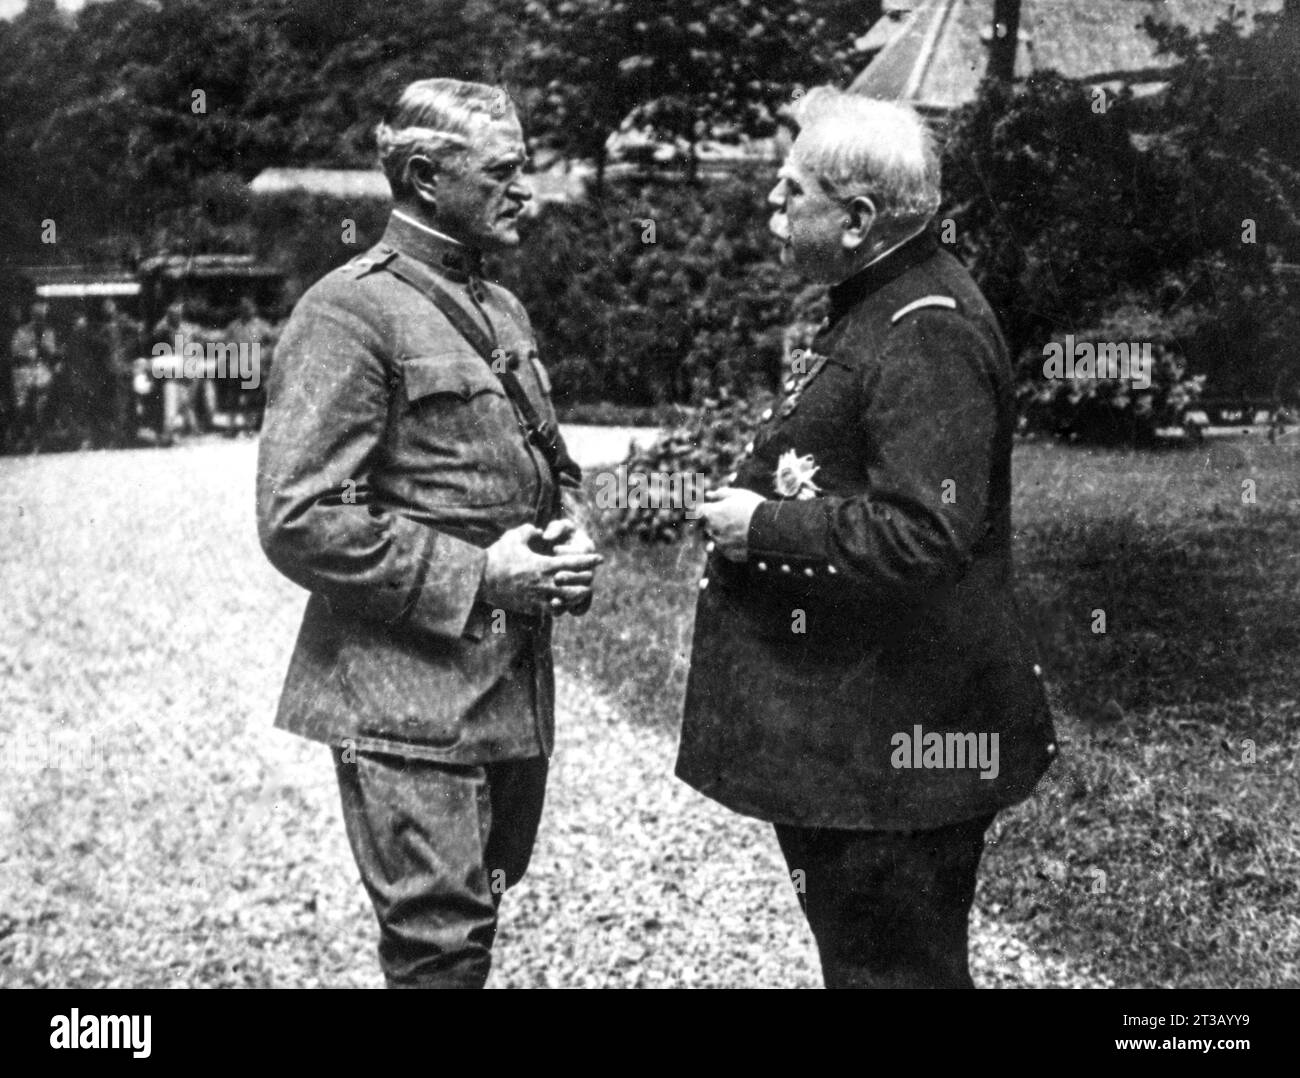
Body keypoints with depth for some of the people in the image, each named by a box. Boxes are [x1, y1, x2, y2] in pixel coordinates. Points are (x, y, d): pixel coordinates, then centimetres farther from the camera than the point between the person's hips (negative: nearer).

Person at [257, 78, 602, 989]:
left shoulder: (502, 311, 15)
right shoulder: (350, 314, -12)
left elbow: (552, 467, 26)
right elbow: (299, 521, -19)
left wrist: (570, 543, 3)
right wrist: (474, 577, -19)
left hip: (515, 687, 8)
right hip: (409, 700, -8)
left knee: (473, 919, 17)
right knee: (440, 947, -4)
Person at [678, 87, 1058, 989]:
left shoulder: (929, 336, -21)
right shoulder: (877, 307, 12)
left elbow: (925, 534, -29)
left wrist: (764, 528, -19)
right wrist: (754, 501, 8)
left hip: (895, 739, -10)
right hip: (840, 728, 10)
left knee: (892, 960, 4)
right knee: (856, 947, 22)